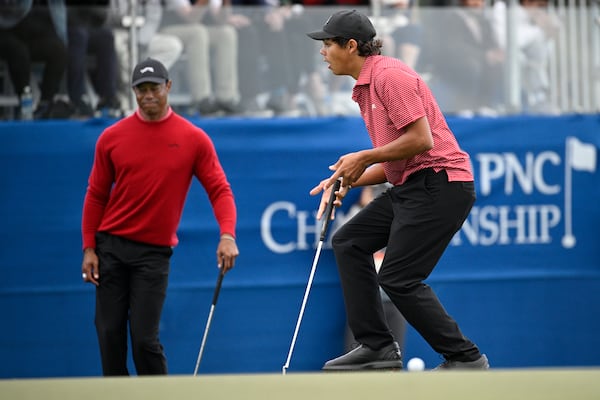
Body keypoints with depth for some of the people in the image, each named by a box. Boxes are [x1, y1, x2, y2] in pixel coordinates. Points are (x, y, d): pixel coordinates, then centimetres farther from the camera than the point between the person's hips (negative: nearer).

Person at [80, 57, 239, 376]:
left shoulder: (194, 139, -1)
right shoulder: (111, 138, 3)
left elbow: (219, 190, -3)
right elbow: (96, 196, 8)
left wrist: (227, 235, -19)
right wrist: (89, 247, 2)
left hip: (154, 252, -2)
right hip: (111, 245, 2)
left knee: (144, 338, -8)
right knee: (109, 333, 2)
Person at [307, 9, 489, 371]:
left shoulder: (389, 74, -13)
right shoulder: (364, 89, 19)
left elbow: (421, 140, -21)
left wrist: (364, 158, -13)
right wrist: (349, 181, 8)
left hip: (440, 183, -11)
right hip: (410, 187, 11)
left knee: (398, 279, -12)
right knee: (349, 243, 11)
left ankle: (465, 358, -5)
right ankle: (378, 347, 9)